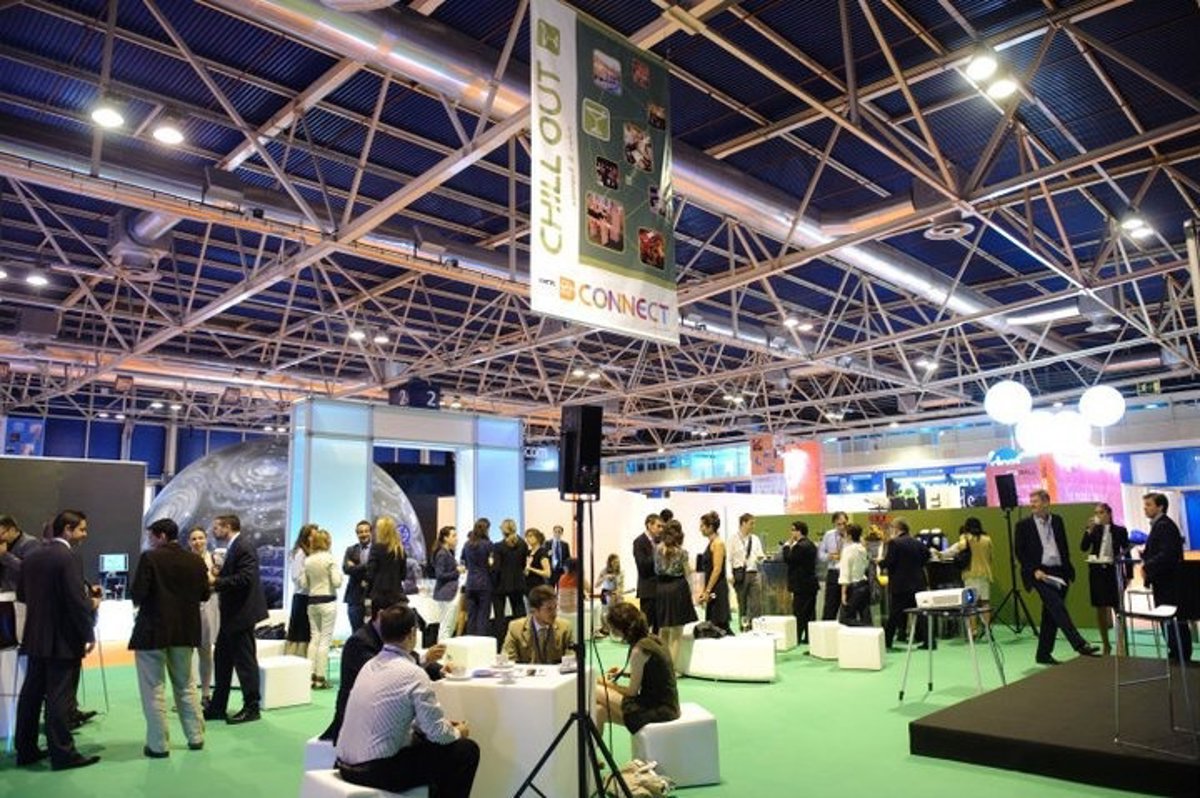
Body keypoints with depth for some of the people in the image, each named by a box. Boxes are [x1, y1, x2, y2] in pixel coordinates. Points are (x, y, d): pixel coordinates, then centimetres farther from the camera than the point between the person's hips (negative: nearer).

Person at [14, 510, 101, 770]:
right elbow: (77, 601, -21)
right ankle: (62, 753, 3)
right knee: (60, 697, -3)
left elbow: (21, 594, 15)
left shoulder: (31, 556, 7)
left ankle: (25, 749, 23)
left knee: (31, 693, 14)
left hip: (35, 637, 8)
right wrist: (88, 635, -10)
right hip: (63, 639, -8)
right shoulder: (68, 558, -18)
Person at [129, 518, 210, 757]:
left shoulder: (149, 558, -12)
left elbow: (138, 593, -17)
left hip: (152, 630, -5)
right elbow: (204, 594, 4)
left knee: (153, 689, 5)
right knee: (186, 686, 17)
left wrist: (138, 601, 5)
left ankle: (159, 744, 9)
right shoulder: (195, 561, 1)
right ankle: (196, 737, 21)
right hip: (185, 631, 5)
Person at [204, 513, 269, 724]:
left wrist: (216, 581, -20)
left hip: (241, 613, -10)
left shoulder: (244, 547, -16)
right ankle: (217, 707, 25)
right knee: (222, 658, 15)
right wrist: (214, 579, 0)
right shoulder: (232, 548, 14)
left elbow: (245, 578, -25)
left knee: (245, 660, -1)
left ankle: (251, 708, 9)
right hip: (230, 614, 10)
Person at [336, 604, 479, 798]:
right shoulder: (413, 674, -18)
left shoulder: (370, 665, 7)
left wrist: (444, 725, 18)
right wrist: (457, 732, 9)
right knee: (467, 750, 2)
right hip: (376, 772, -8)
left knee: (425, 738, 26)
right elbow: (437, 733, -12)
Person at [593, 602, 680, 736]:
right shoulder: (652, 639, 5)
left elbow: (632, 692, -10)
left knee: (597, 693, -1)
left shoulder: (639, 650, -19)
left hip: (657, 711, -9)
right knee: (600, 711, 10)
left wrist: (608, 684, 5)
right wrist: (624, 672, 18)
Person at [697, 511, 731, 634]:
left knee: (720, 624, -7)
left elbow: (717, 569, -19)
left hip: (718, 588, -9)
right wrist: (703, 590, 15)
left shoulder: (718, 543, -12)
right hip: (712, 589, 9)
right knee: (712, 624, 9)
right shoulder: (711, 543, 15)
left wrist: (707, 591, -19)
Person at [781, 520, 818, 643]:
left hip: (802, 585, -10)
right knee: (810, 613, 13)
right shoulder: (811, 544, 13)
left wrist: (787, 546, -7)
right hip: (811, 583, 10)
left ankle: (798, 637, -1)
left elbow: (788, 560, -18)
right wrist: (790, 546, 9)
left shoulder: (800, 546, -19)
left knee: (799, 613, -4)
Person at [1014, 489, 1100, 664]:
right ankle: (1080, 644, -24)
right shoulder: (1023, 525, -1)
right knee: (1058, 607, -21)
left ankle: (1044, 654, 15)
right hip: (1039, 574, -4)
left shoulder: (1057, 521, 12)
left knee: (1050, 614, 7)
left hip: (1058, 573, 5)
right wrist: (1034, 571, -13)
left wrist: (1068, 572, 10)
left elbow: (1064, 547, 16)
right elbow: (1020, 553, -2)